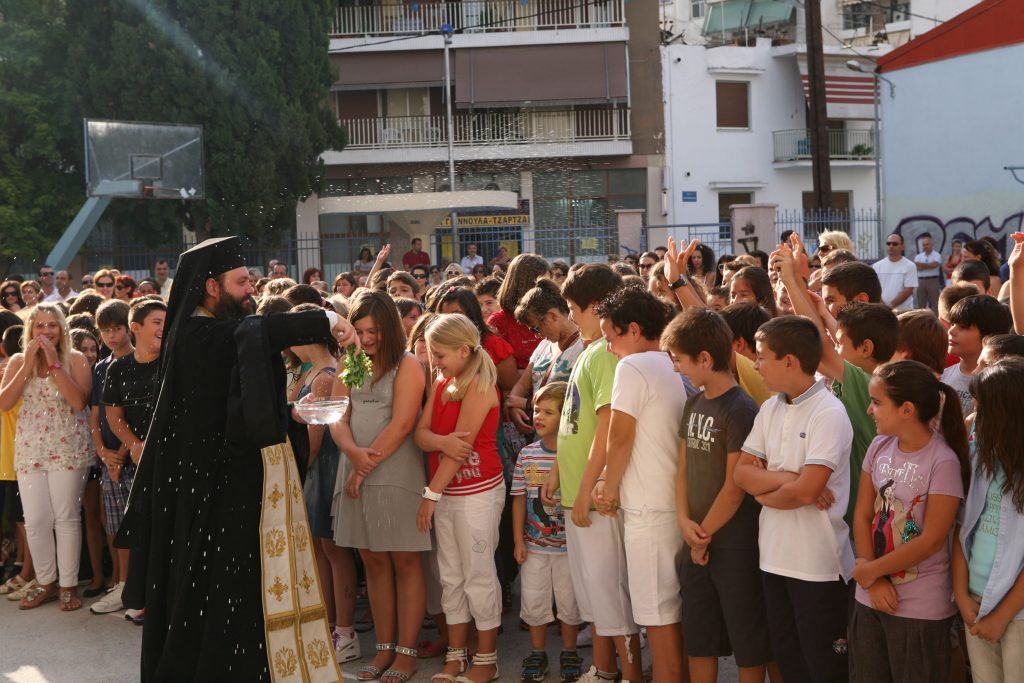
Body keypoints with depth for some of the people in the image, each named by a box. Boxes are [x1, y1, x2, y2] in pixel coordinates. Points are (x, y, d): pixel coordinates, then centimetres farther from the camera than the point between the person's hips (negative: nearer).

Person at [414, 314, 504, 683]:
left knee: (478, 576, -1)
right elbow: (421, 434, 0)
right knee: (451, 576, 11)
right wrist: (443, 441, -23)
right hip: (447, 491, 8)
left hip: (477, 490, -8)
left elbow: (462, 445, -18)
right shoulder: (441, 385, 10)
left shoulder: (479, 385, -14)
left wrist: (431, 494, -17)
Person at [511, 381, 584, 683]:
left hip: (568, 545, -3)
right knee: (533, 600, 9)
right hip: (534, 545, 3)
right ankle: (537, 653, 27)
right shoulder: (527, 455, 0)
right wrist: (519, 541, 1)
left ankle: (569, 653, 27)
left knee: (569, 601, 8)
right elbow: (519, 499, 3)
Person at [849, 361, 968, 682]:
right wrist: (874, 580, -8)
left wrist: (871, 570, -9)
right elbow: (863, 516, 2)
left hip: (921, 607, -6)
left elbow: (931, 540, -17)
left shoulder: (943, 461, -17)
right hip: (871, 596, 6)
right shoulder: (879, 447, 1)